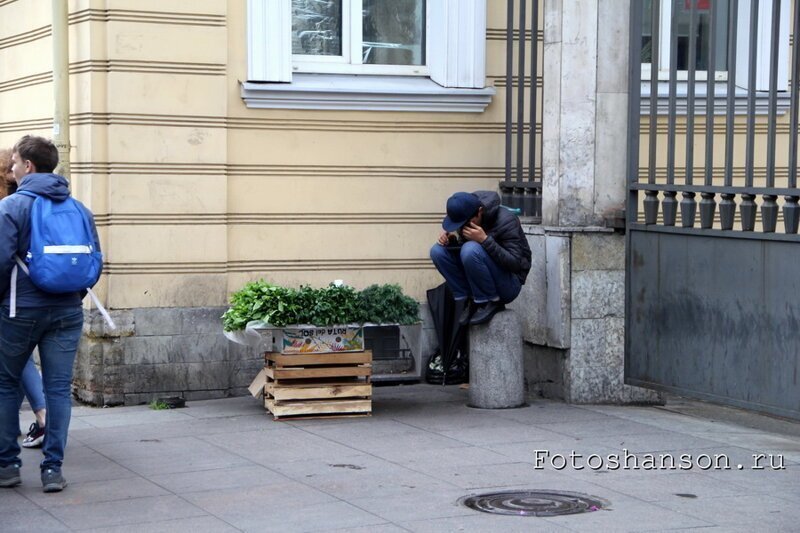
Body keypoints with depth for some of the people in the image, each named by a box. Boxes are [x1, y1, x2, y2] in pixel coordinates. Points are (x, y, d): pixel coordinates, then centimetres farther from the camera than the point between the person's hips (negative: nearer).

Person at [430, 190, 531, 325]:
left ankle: (491, 303, -15)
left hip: (508, 285, -7)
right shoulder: (465, 218, -2)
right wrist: (451, 240, -12)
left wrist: (485, 240, -34)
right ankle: (470, 300, -6)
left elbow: (515, 264, -26)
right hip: (476, 284, 7)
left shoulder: (506, 221, -21)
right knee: (438, 251, -11)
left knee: (471, 249, -32)